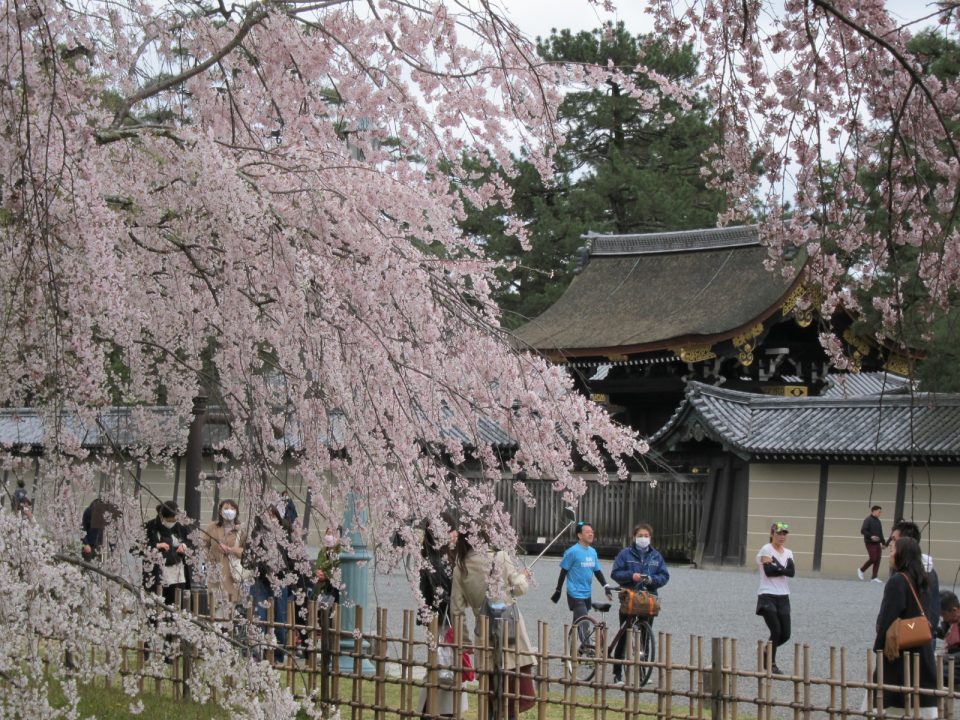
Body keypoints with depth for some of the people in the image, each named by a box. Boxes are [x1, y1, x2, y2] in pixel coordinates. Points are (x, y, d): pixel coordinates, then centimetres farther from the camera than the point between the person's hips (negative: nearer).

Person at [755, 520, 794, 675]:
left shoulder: (788, 552, 12)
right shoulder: (766, 550, -5)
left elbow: (792, 572, -5)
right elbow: (768, 570, -19)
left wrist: (776, 568, -14)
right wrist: (783, 569, -8)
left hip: (783, 597, 6)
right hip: (768, 595, -6)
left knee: (785, 634, 2)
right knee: (776, 631, -11)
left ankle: (767, 654, 27)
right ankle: (771, 664, 4)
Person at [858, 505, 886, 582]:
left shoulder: (878, 521, 16)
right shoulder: (868, 520, -8)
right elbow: (863, 531, -16)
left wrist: (883, 543, 17)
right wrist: (871, 536, -26)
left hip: (877, 543, 8)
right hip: (870, 543, -8)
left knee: (878, 560, 1)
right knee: (873, 559, -13)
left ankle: (874, 577, 6)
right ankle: (861, 570, 9)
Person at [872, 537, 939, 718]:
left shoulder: (897, 582, -16)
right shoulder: (921, 581, 9)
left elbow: (889, 617, -18)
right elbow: (930, 615, 15)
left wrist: (878, 646, -12)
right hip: (922, 647, 8)